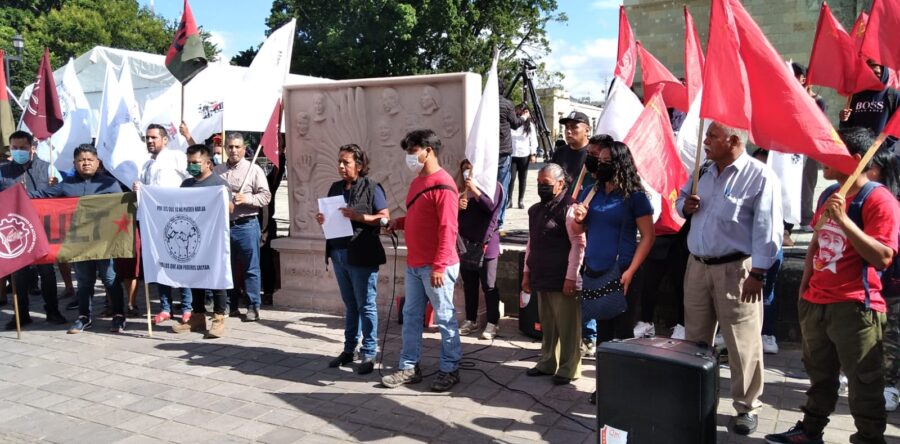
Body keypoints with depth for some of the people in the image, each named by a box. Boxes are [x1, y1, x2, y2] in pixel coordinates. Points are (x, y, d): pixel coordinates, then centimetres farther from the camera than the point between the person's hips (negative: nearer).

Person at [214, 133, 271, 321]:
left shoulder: (254, 169, 0)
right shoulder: (217, 171, 12)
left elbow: (266, 196, -4)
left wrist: (247, 199, -18)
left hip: (246, 225, -4)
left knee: (250, 268, 0)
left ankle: (253, 307, 7)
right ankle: (231, 305, 22)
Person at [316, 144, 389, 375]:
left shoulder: (371, 187, -6)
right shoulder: (335, 187, 13)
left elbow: (385, 218, -10)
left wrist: (359, 216, -21)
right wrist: (322, 219, -2)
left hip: (362, 256, -6)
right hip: (339, 254, 6)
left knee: (365, 305, 0)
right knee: (349, 304, 16)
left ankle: (368, 354, 8)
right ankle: (349, 349, 24)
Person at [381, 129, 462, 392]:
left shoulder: (442, 184, -15)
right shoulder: (417, 181, 14)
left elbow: (448, 229, -19)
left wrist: (439, 266, -22)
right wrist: (400, 223, 5)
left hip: (435, 267, -9)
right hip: (413, 264, 9)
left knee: (444, 318, 3)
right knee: (411, 316, 13)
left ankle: (450, 370, 15)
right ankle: (409, 367, 24)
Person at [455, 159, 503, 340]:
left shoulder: (492, 186, -2)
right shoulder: (460, 189, 9)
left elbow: (491, 207, -19)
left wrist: (475, 189, -22)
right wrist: (457, 207, -8)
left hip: (486, 243, -5)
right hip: (465, 243, 5)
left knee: (489, 286, 1)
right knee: (469, 285, 12)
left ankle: (493, 323, 8)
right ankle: (470, 320, 22)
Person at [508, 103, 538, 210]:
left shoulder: (530, 125, 4)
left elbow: (533, 140, 4)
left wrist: (533, 154, -4)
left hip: (524, 155, 1)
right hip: (512, 155, -1)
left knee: (522, 179, 7)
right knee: (511, 178, -7)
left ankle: (521, 201, 15)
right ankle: (509, 200, 1)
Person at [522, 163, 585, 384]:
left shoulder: (569, 208, -10)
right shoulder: (536, 210, 15)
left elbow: (578, 245, -13)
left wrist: (571, 277, -16)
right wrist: (527, 272, 18)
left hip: (562, 280, -8)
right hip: (542, 278, 8)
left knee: (567, 326, 1)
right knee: (547, 324, 17)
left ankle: (568, 368, 13)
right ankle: (547, 363, 29)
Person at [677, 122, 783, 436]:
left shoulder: (759, 176, -12)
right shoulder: (704, 172, 11)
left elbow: (768, 230, -15)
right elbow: (681, 198, 24)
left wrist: (758, 273, -18)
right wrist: (685, 206, -1)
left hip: (735, 269, -7)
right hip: (697, 266, 7)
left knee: (742, 342, 1)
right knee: (695, 338, 15)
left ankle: (747, 407, 16)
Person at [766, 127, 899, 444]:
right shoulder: (828, 195, 12)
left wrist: (844, 220, -26)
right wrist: (805, 285, 17)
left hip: (854, 308, -8)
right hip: (816, 303, 8)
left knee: (864, 385, 3)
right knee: (819, 374, 20)